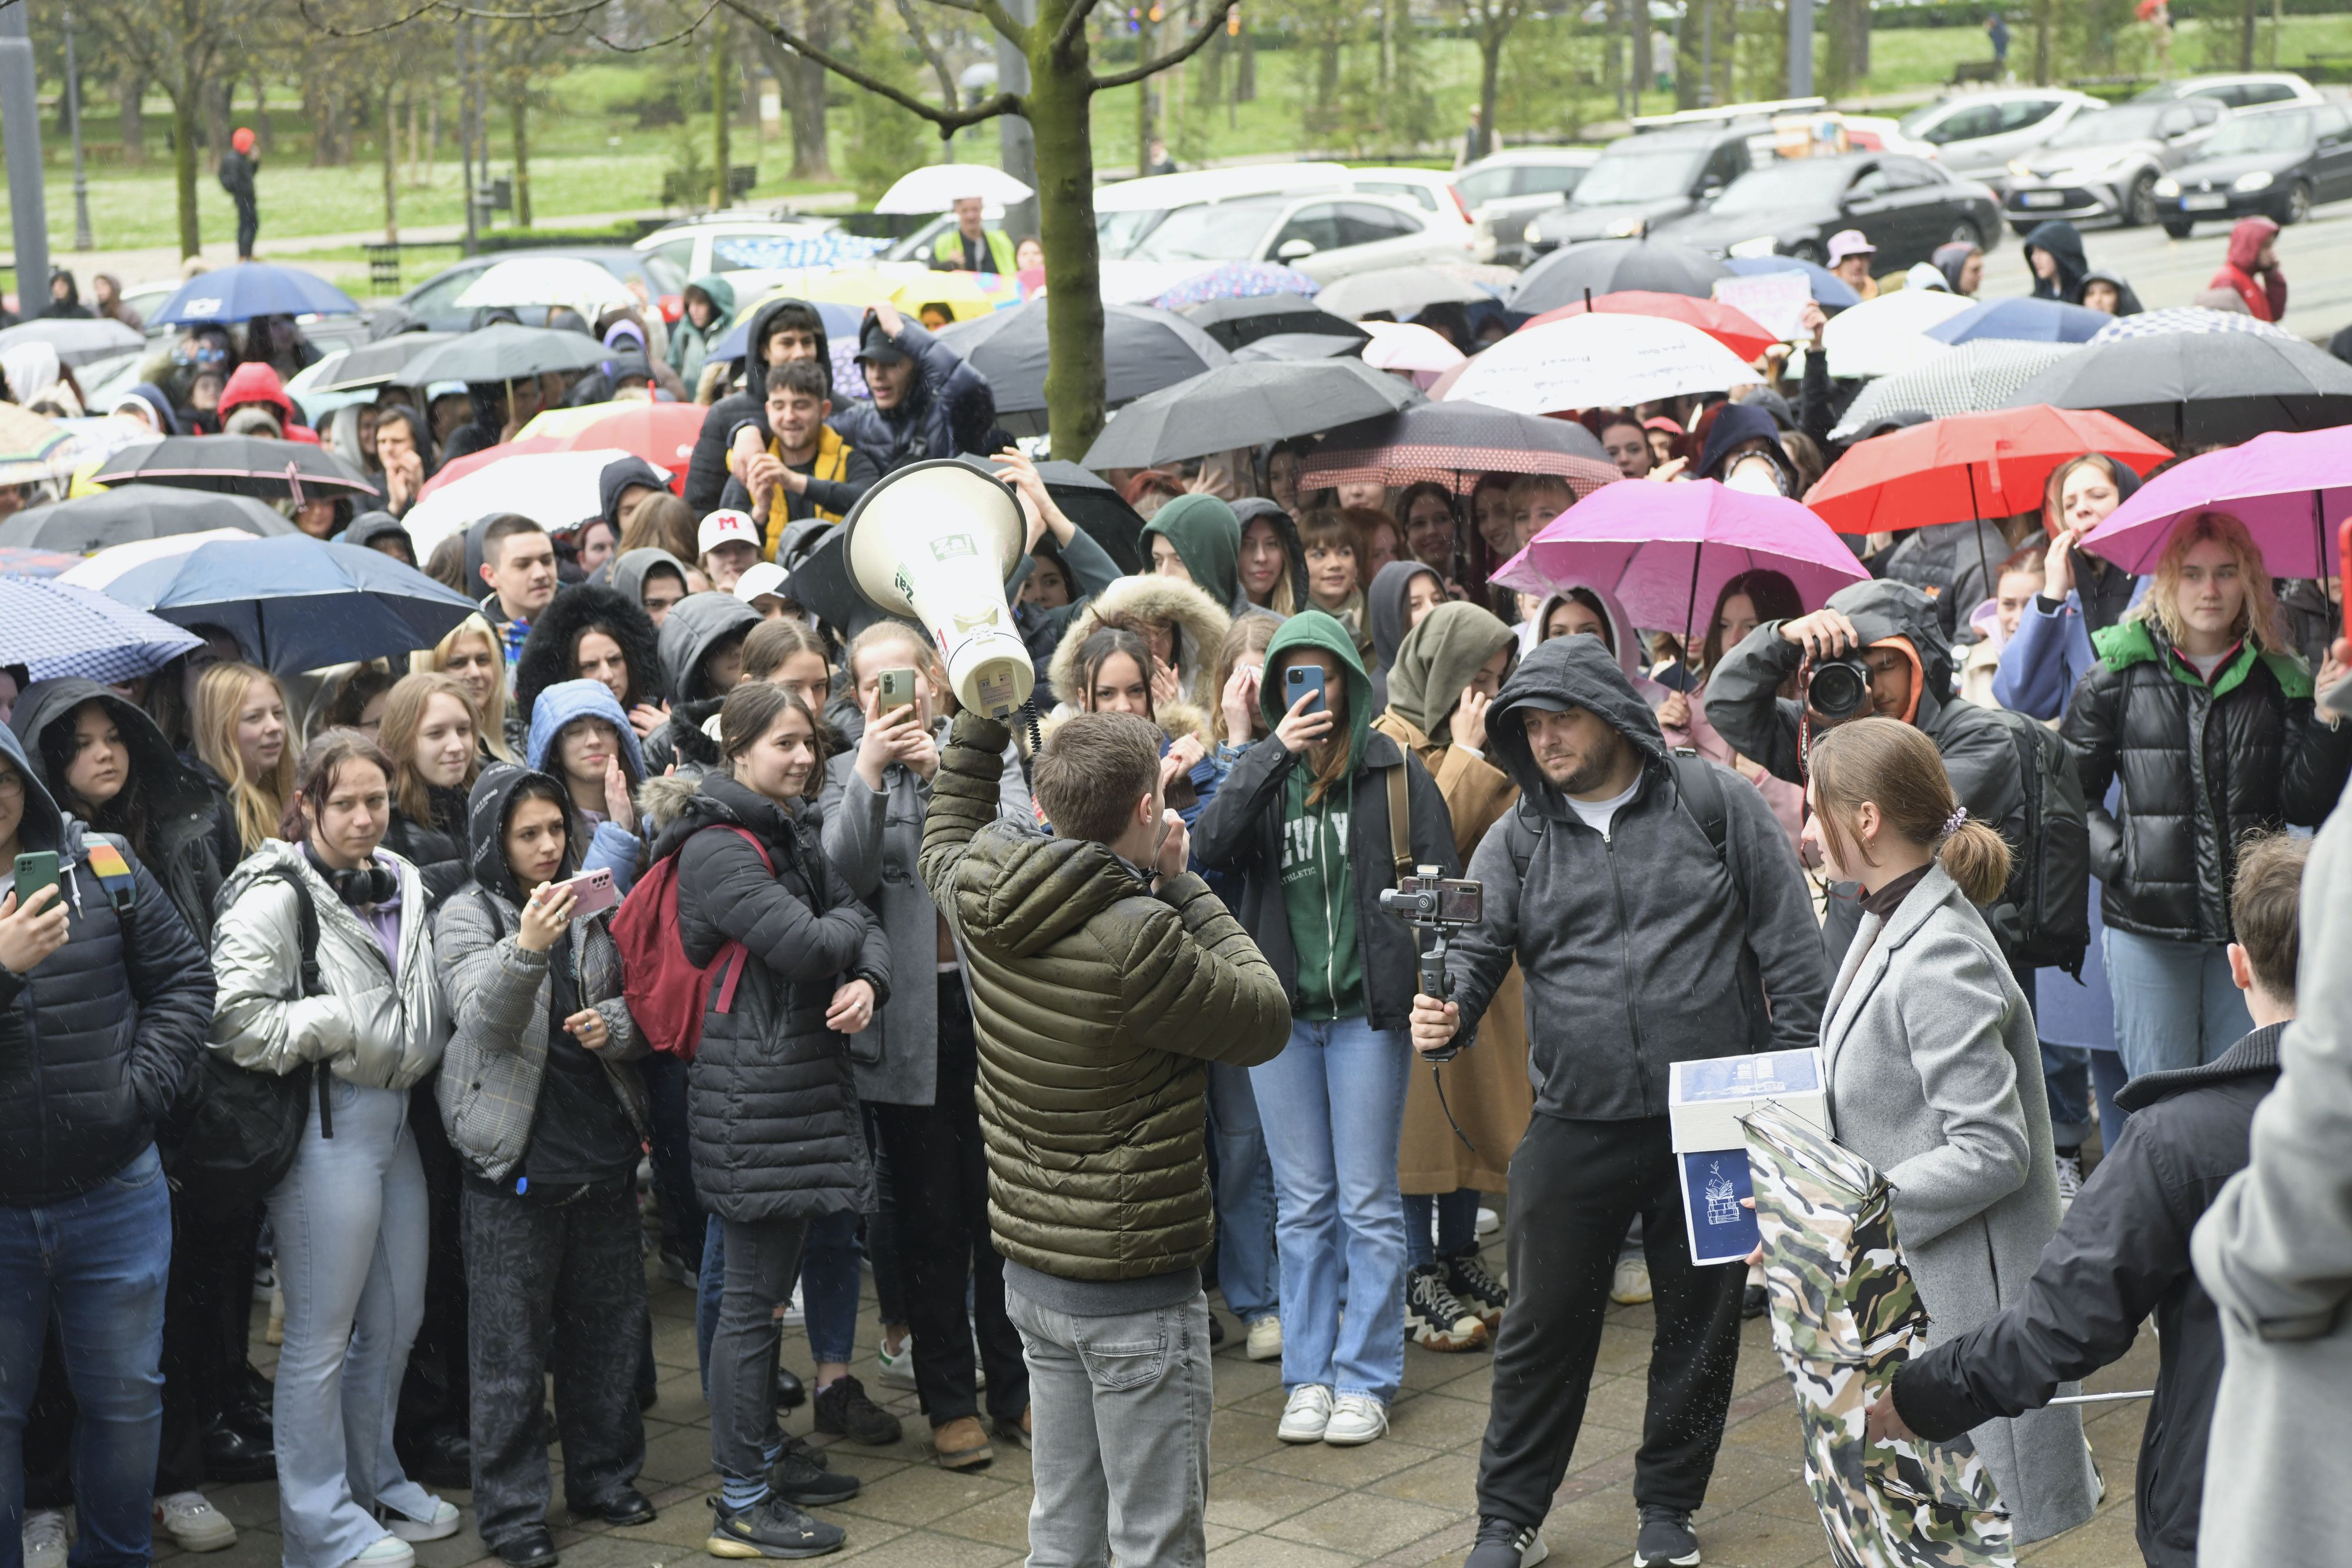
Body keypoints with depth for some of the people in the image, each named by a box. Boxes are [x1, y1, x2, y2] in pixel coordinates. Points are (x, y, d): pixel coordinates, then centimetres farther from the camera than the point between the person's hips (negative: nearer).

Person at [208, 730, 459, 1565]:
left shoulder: (402, 883, 13)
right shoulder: (276, 894, -11)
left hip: (394, 1112, 8)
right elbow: (238, 1021, -20)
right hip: (327, 1121, -8)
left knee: (396, 1318, 16)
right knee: (321, 1333, -2)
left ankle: (374, 1480, 32)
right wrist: (342, 1026, -14)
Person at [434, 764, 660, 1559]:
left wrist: (616, 1025, -11)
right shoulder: (467, 916, -4)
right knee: (512, 1342, 1)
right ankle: (512, 1508, 9)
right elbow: (485, 1018, -20)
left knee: (610, 1323, 13)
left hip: (604, 1145, 5)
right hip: (517, 1157, -5)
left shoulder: (593, 908, 9)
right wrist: (525, 950, -38)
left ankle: (605, 1476, 28)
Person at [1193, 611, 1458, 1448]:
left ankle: (1366, 1378, 12)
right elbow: (1212, 847, -12)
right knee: (1302, 1205, 10)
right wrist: (1274, 755, -18)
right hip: (1281, 1010, 3)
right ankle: (1309, 1375, 18)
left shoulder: (1394, 770, -1)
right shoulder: (1261, 772, 6)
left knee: (1368, 1203, 3)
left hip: (1365, 1009, -2)